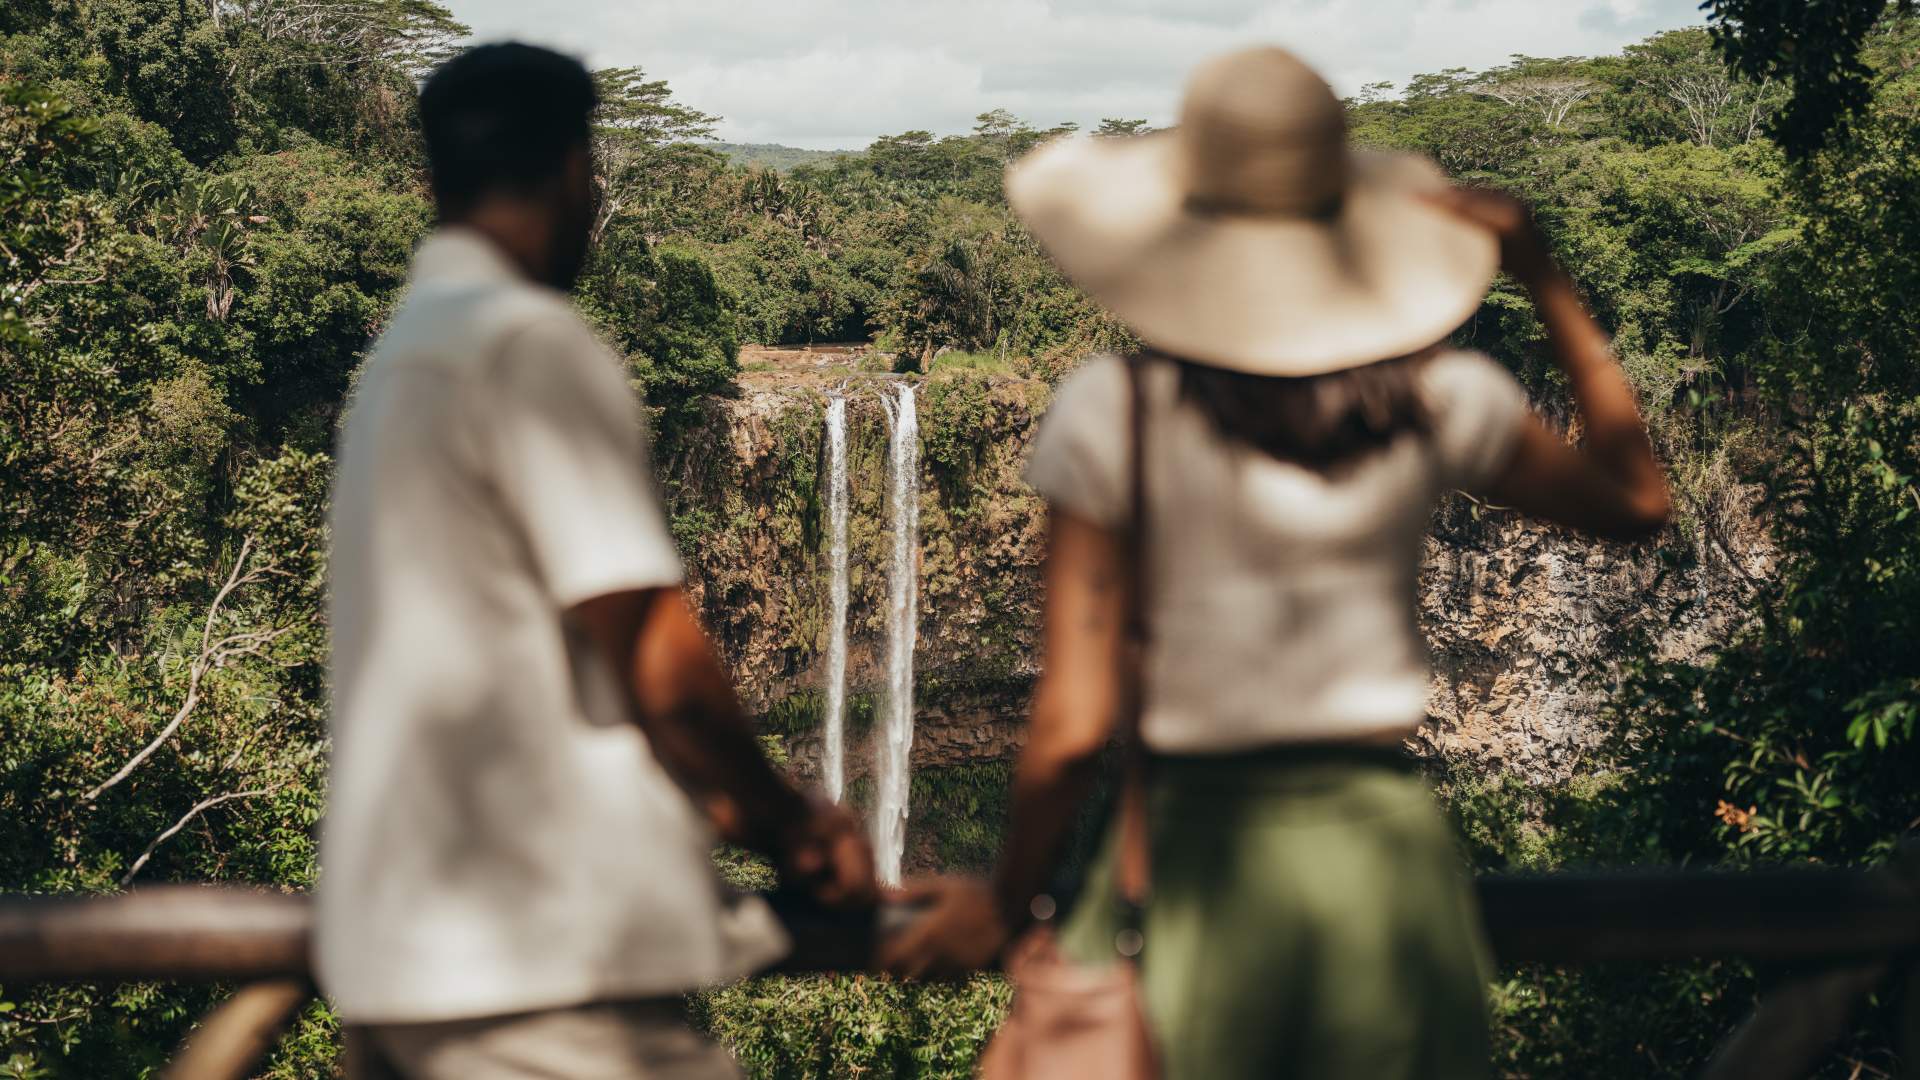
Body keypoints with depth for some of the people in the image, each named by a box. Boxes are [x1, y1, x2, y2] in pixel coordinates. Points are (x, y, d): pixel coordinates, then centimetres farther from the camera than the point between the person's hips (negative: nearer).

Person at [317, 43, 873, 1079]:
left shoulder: (403, 353, 17)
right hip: (538, 972, -10)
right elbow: (656, 662, -15)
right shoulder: (531, 341, -12)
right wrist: (788, 819, 2)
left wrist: (738, 811, 19)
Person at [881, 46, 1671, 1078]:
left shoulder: (1113, 411, -9)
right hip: (1388, 843, 3)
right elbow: (1636, 497, 18)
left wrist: (1006, 899, 5)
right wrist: (1544, 277, 16)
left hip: (1194, 854, -2)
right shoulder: (1436, 401, -1)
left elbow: (1073, 730, -12)